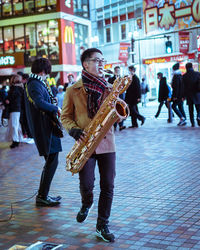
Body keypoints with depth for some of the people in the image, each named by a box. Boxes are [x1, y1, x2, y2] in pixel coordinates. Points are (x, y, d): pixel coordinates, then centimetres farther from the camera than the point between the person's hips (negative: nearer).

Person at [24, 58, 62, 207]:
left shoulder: (33, 83, 17)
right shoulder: (35, 84, -15)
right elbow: (39, 102, -32)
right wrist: (56, 109, -19)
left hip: (44, 126, 11)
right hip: (44, 127, -11)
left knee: (50, 160, 17)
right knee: (52, 161, -5)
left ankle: (43, 194, 24)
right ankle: (42, 197, 1)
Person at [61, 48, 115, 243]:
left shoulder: (109, 88, 9)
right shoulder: (73, 90, 2)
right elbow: (65, 116, 7)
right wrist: (74, 130, -12)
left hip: (106, 143, 2)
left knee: (107, 186, 1)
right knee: (86, 184, -7)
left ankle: (102, 226, 15)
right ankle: (86, 204, 29)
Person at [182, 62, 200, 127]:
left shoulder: (184, 76, -2)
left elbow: (183, 87, -1)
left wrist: (184, 95, 6)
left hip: (188, 95, 1)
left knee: (191, 110, 9)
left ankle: (192, 123, 7)